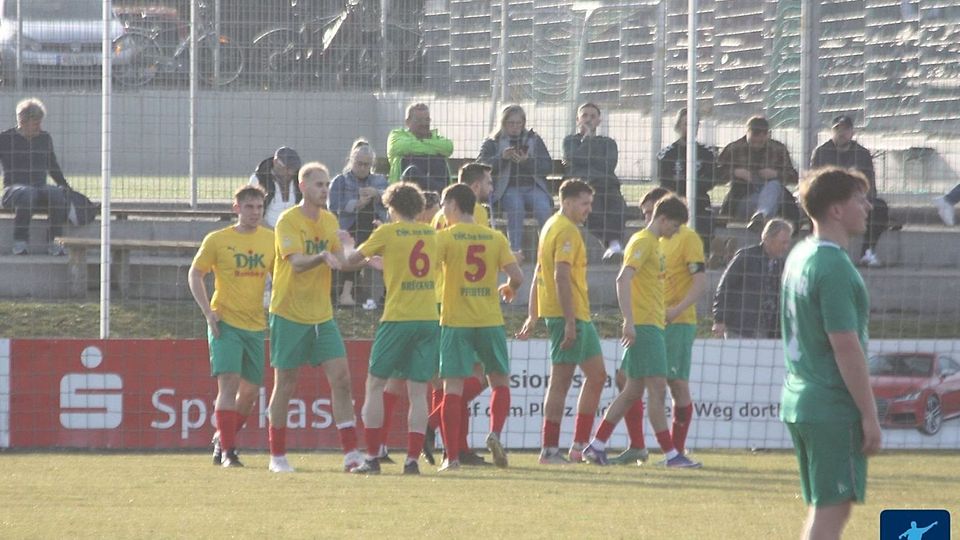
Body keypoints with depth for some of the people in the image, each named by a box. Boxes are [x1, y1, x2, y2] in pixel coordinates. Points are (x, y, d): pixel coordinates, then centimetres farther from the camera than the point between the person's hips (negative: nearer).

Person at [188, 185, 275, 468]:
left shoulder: (270, 240, 6)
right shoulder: (217, 240, -3)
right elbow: (195, 275, 2)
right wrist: (208, 312, -8)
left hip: (255, 325, 4)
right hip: (225, 322, -4)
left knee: (251, 389, 8)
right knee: (229, 383, -16)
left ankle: (222, 438, 29)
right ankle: (227, 450, -13)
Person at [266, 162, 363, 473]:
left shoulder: (329, 221, 10)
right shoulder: (288, 221, -10)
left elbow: (340, 263, 10)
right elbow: (297, 262, -23)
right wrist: (322, 257, -41)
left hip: (322, 316, 5)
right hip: (289, 315, -5)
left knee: (341, 378, -6)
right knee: (285, 385, 2)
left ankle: (351, 453, -7)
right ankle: (277, 456, 14)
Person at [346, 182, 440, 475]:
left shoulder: (388, 233, -3)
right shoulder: (430, 234, 11)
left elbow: (351, 258, 5)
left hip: (398, 318, -4)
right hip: (429, 319, 4)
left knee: (375, 385, 7)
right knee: (418, 392, 4)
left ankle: (372, 458, 2)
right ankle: (412, 459, -4)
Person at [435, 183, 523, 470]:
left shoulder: (445, 237, -4)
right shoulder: (496, 238, 4)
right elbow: (516, 277, -2)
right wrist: (509, 289, 20)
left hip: (455, 321, -2)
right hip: (490, 321, 2)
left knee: (453, 387, -2)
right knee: (500, 382, 16)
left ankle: (452, 456, -7)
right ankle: (495, 433, -7)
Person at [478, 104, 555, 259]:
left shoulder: (534, 140, 18)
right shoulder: (493, 143, 14)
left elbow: (548, 167, 8)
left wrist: (527, 161, -9)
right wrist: (502, 157, -14)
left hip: (533, 187, 2)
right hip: (507, 188, -2)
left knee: (543, 207, -30)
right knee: (516, 206, -35)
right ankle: (515, 250, -38)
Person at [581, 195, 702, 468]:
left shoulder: (653, 244, 19)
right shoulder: (642, 242, -11)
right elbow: (623, 279, -22)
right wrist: (629, 321, -27)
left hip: (651, 325, 10)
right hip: (644, 326, -10)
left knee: (633, 390, 11)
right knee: (657, 389, -10)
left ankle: (596, 446, 15)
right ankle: (670, 454, -10)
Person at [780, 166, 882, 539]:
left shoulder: (799, 256, 12)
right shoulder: (834, 267, -17)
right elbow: (846, 347, -20)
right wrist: (870, 416, -16)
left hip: (798, 405, 9)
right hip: (834, 407, -9)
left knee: (823, 508, 15)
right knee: (831, 510, -7)